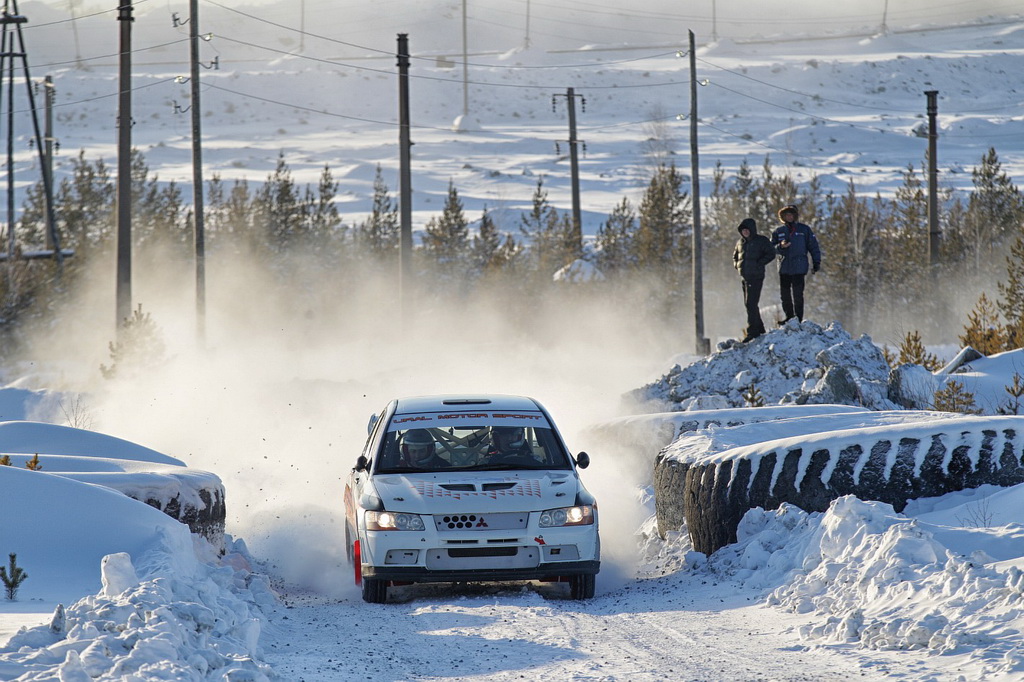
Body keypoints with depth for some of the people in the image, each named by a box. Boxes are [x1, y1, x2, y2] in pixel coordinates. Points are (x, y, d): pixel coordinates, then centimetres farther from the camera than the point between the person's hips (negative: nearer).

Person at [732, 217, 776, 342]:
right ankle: (759, 328, 25)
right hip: (744, 277, 8)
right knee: (748, 304, 12)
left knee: (751, 303, -14)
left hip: (756, 277, -8)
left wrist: (758, 264, -15)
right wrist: (736, 263, 10)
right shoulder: (740, 242, 14)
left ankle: (752, 331, -12)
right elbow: (735, 255, 29)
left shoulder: (761, 241, -5)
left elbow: (771, 254, -9)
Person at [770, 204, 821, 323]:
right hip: (784, 268, 3)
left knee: (797, 294, -7)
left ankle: (798, 319, -4)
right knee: (785, 294, 4)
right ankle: (789, 317, 14)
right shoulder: (778, 231, 11)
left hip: (799, 268, -3)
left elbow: (813, 246, 9)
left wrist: (816, 262, 2)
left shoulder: (804, 230, 6)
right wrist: (780, 246, -12)